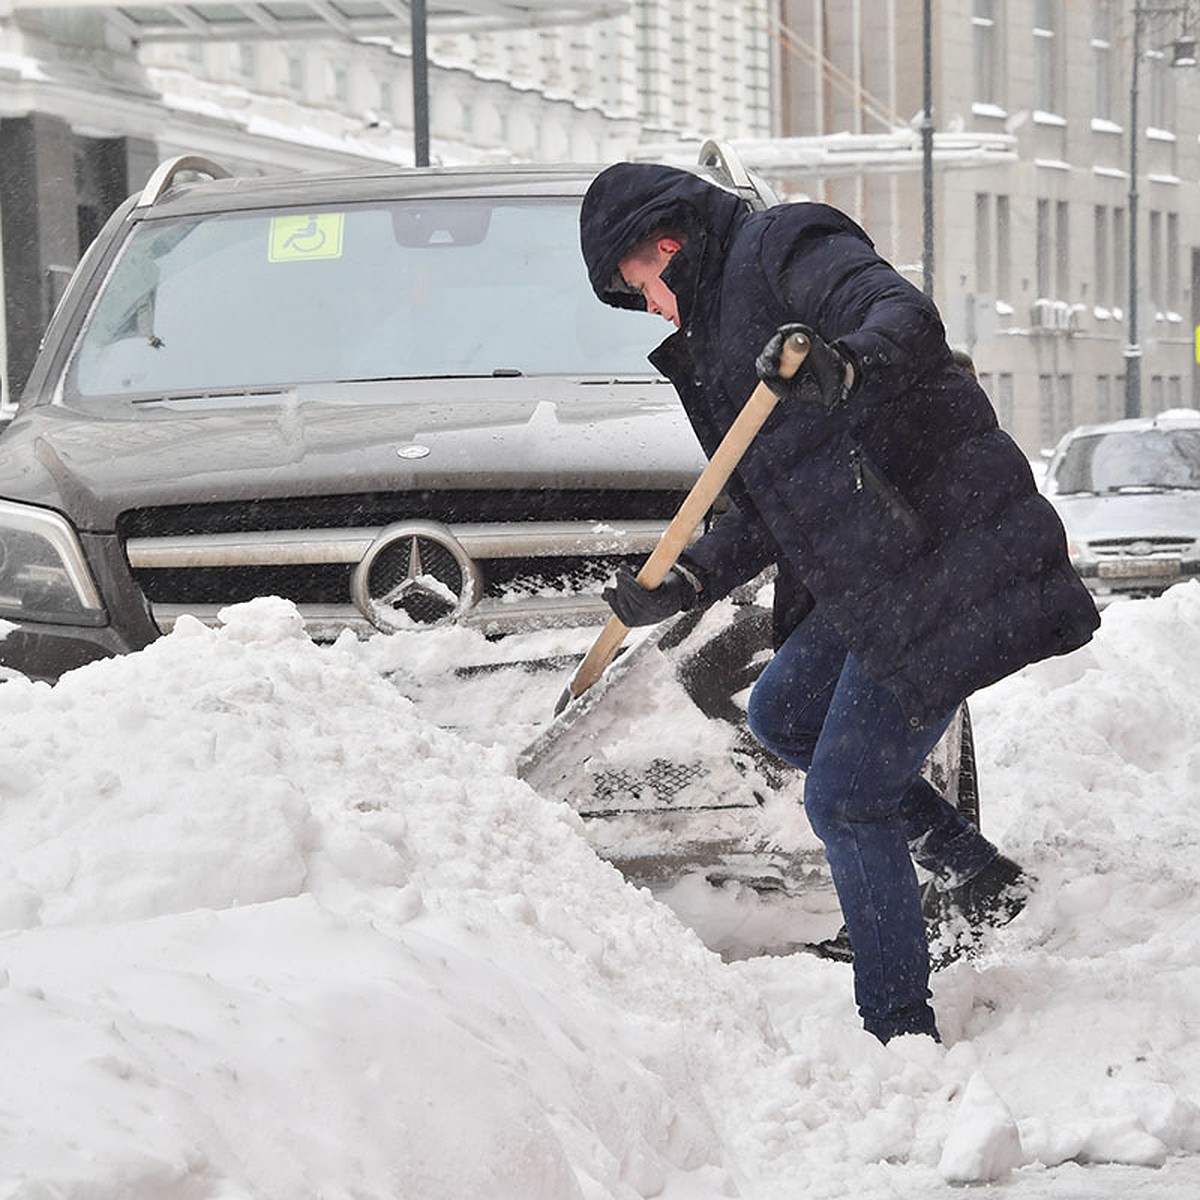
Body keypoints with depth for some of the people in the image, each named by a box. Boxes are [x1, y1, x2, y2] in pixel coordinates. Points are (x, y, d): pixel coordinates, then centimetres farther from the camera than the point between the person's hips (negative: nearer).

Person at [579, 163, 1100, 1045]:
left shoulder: (785, 247, -6)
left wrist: (847, 366, -45)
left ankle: (899, 1031, 4)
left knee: (844, 797, -6)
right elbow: (771, 507, 24)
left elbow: (908, 318, -25)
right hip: (871, 581, 11)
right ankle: (976, 871, 22)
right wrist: (688, 582, 12)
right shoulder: (720, 325, 23)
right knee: (782, 714, 22)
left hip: (944, 561, -11)